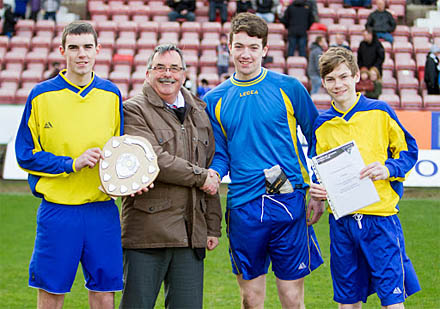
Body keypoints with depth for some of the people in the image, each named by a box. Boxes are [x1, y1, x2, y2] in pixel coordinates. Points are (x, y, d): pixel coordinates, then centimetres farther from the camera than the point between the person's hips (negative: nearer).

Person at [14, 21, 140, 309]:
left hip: (103, 210, 3)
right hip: (57, 209, -2)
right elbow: (25, 154, -1)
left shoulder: (111, 94, 7)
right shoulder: (42, 95, -2)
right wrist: (72, 163, -13)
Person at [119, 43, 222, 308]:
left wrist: (213, 226, 15)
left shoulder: (199, 113, 18)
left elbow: (212, 171, 19)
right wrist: (199, 176, -7)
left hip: (191, 234, 5)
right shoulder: (134, 110, -2)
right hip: (147, 231, -5)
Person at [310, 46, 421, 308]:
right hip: (341, 221, 3)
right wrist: (316, 189, -2)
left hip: (381, 218, -3)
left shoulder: (380, 112, 1)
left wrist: (388, 169, -13)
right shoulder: (322, 124, 9)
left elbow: (409, 151, 5)